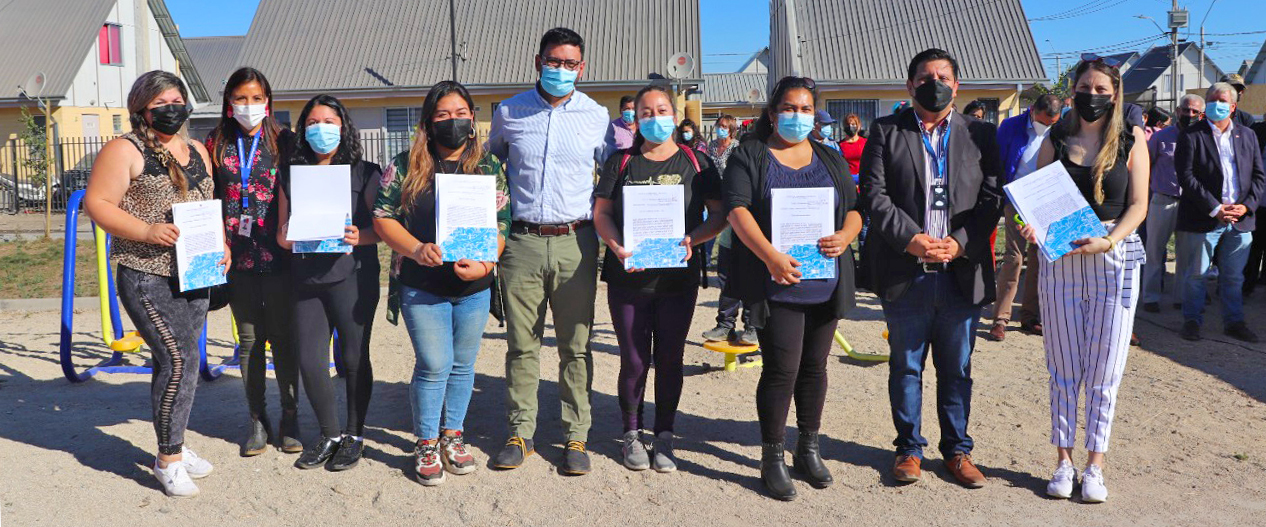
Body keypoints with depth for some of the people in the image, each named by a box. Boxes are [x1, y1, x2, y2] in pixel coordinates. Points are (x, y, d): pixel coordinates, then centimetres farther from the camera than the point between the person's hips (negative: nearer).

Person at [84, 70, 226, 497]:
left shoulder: (197, 152, 16)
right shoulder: (125, 150, -4)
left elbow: (210, 207, 21)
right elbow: (97, 203, -9)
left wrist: (220, 245, 4)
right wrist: (147, 231, -22)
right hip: (147, 277, -6)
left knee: (174, 361, 13)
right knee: (180, 359, -12)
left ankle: (173, 446, 25)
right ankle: (169, 458, 1)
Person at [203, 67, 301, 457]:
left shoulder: (284, 142, 2)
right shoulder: (217, 145, 7)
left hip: (279, 258, -2)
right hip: (238, 259, 2)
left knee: (283, 338, 5)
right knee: (249, 340, 9)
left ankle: (289, 416, 17)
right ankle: (258, 420, 20)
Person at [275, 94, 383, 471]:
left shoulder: (364, 172, 2)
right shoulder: (291, 173, 13)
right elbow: (284, 227, 15)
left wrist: (359, 237, -20)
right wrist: (285, 237, -6)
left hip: (352, 275, -3)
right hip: (305, 279, 4)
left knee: (354, 358, 3)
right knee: (309, 361, 3)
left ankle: (355, 435, 20)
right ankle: (330, 435, 22)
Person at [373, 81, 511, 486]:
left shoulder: (488, 168, 5)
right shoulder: (406, 166, 0)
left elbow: (502, 224, 2)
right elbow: (383, 217, -1)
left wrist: (484, 263, -15)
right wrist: (417, 249, -17)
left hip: (474, 287, 2)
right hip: (422, 287, -2)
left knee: (463, 365, 12)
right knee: (434, 365, -4)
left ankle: (452, 436, 29)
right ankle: (426, 445, 15)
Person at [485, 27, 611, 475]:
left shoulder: (597, 117, 5)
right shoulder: (509, 113, 7)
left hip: (575, 242, 0)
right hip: (521, 241, 1)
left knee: (575, 346, 3)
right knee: (521, 343, 4)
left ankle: (576, 437, 13)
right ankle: (520, 433, 16)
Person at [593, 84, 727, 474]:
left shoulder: (697, 163, 5)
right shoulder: (621, 162, 7)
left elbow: (719, 215, 2)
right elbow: (602, 212, 3)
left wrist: (691, 240, -16)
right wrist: (617, 247, -15)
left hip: (678, 277, 0)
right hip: (628, 277, 0)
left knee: (670, 358, 8)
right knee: (634, 360, 5)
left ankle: (664, 437, 21)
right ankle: (632, 434, 21)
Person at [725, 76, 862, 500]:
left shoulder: (831, 159, 16)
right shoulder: (749, 158, 1)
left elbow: (854, 207, 12)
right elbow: (738, 210, -12)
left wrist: (844, 236, -12)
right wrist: (770, 256, -26)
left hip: (825, 282, 5)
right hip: (777, 284, -4)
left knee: (814, 366, 12)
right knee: (781, 369, -6)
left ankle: (808, 450, 27)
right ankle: (772, 460, 8)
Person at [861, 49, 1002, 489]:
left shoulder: (980, 134, 9)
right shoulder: (885, 131, 4)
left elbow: (992, 198, 2)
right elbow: (874, 194, -4)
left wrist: (961, 242, -13)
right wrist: (911, 238, -16)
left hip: (962, 274, 1)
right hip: (904, 274, -1)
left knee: (957, 369, 11)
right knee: (905, 367, 9)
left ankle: (957, 449, 25)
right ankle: (909, 449, 22)